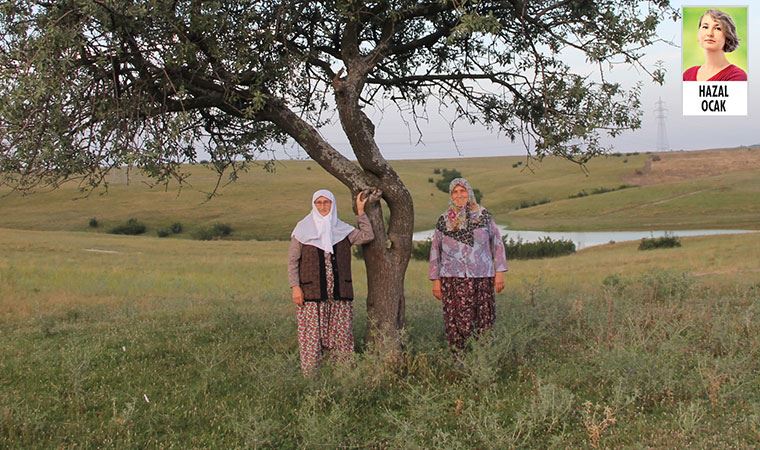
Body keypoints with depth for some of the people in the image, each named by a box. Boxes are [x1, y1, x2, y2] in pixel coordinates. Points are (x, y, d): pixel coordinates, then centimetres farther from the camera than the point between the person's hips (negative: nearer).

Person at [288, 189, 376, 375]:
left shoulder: (342, 229, 11)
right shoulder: (303, 228, 4)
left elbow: (367, 235, 4)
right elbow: (292, 260, 2)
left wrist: (360, 211, 2)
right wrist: (295, 286, -8)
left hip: (339, 293, 3)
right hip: (312, 292, -3)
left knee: (342, 335, 3)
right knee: (312, 336, -4)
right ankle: (309, 376, 2)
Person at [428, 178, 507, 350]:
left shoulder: (483, 215, 6)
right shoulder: (443, 220, 8)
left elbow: (497, 244, 8)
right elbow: (435, 251, 11)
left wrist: (499, 272, 1)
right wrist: (436, 280, 7)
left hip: (482, 278, 0)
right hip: (453, 279, 0)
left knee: (484, 320, 0)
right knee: (457, 323, -3)